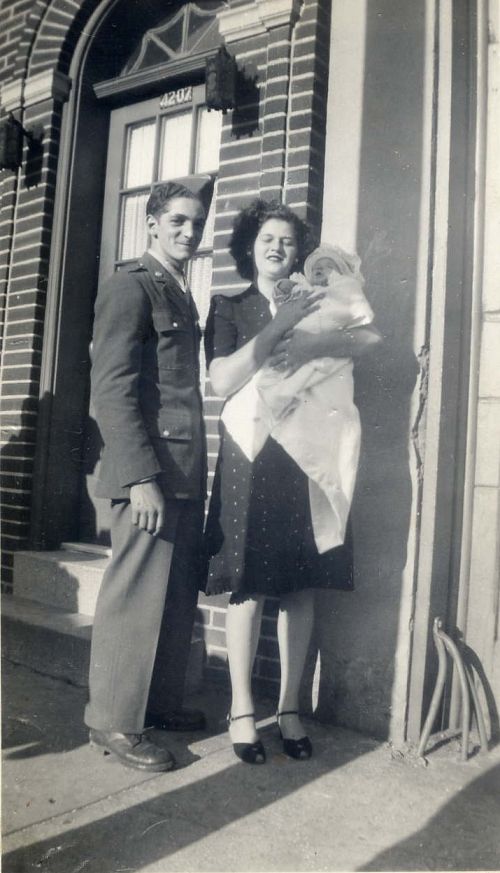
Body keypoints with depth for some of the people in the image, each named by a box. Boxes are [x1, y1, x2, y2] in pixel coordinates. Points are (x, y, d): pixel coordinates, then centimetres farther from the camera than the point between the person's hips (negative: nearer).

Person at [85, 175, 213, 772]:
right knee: (137, 595, -2)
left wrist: (194, 473, 13)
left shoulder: (181, 295, 22)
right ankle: (113, 720, 13)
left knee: (179, 594, 12)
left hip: (186, 472, 8)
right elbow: (112, 388, -13)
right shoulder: (130, 286, -4)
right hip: (151, 470, -8)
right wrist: (141, 476, -20)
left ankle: (161, 701, 26)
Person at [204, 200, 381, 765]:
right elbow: (222, 382, -5)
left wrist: (312, 345, -14)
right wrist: (279, 327, -11)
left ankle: (290, 708, 15)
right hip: (251, 457, -2)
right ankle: (241, 709, 11)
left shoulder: (316, 302, 18)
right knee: (249, 586, -3)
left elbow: (370, 338, 2)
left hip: (308, 456, 3)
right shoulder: (228, 309, 11)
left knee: (300, 586, 3)